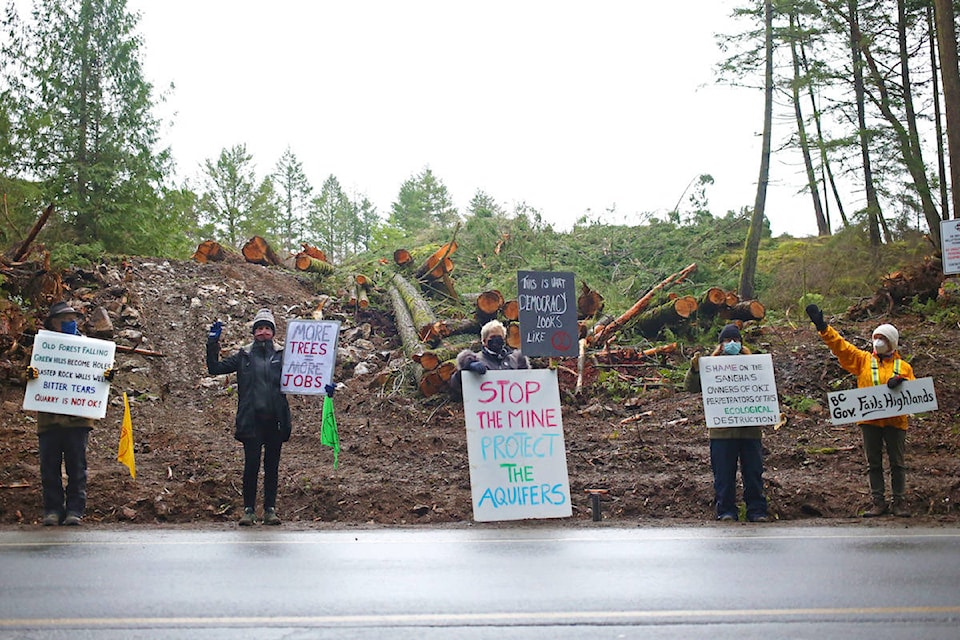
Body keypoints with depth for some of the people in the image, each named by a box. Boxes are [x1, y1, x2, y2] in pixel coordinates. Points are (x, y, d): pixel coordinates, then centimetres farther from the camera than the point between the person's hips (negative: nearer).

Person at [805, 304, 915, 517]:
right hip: (869, 420, 1)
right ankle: (878, 502, 11)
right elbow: (841, 346, 2)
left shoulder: (903, 367, 8)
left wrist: (901, 383, -17)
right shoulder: (863, 360, 8)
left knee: (897, 463, 5)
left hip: (895, 420, -1)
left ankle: (900, 502, 11)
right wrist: (822, 327, -7)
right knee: (873, 463, 5)